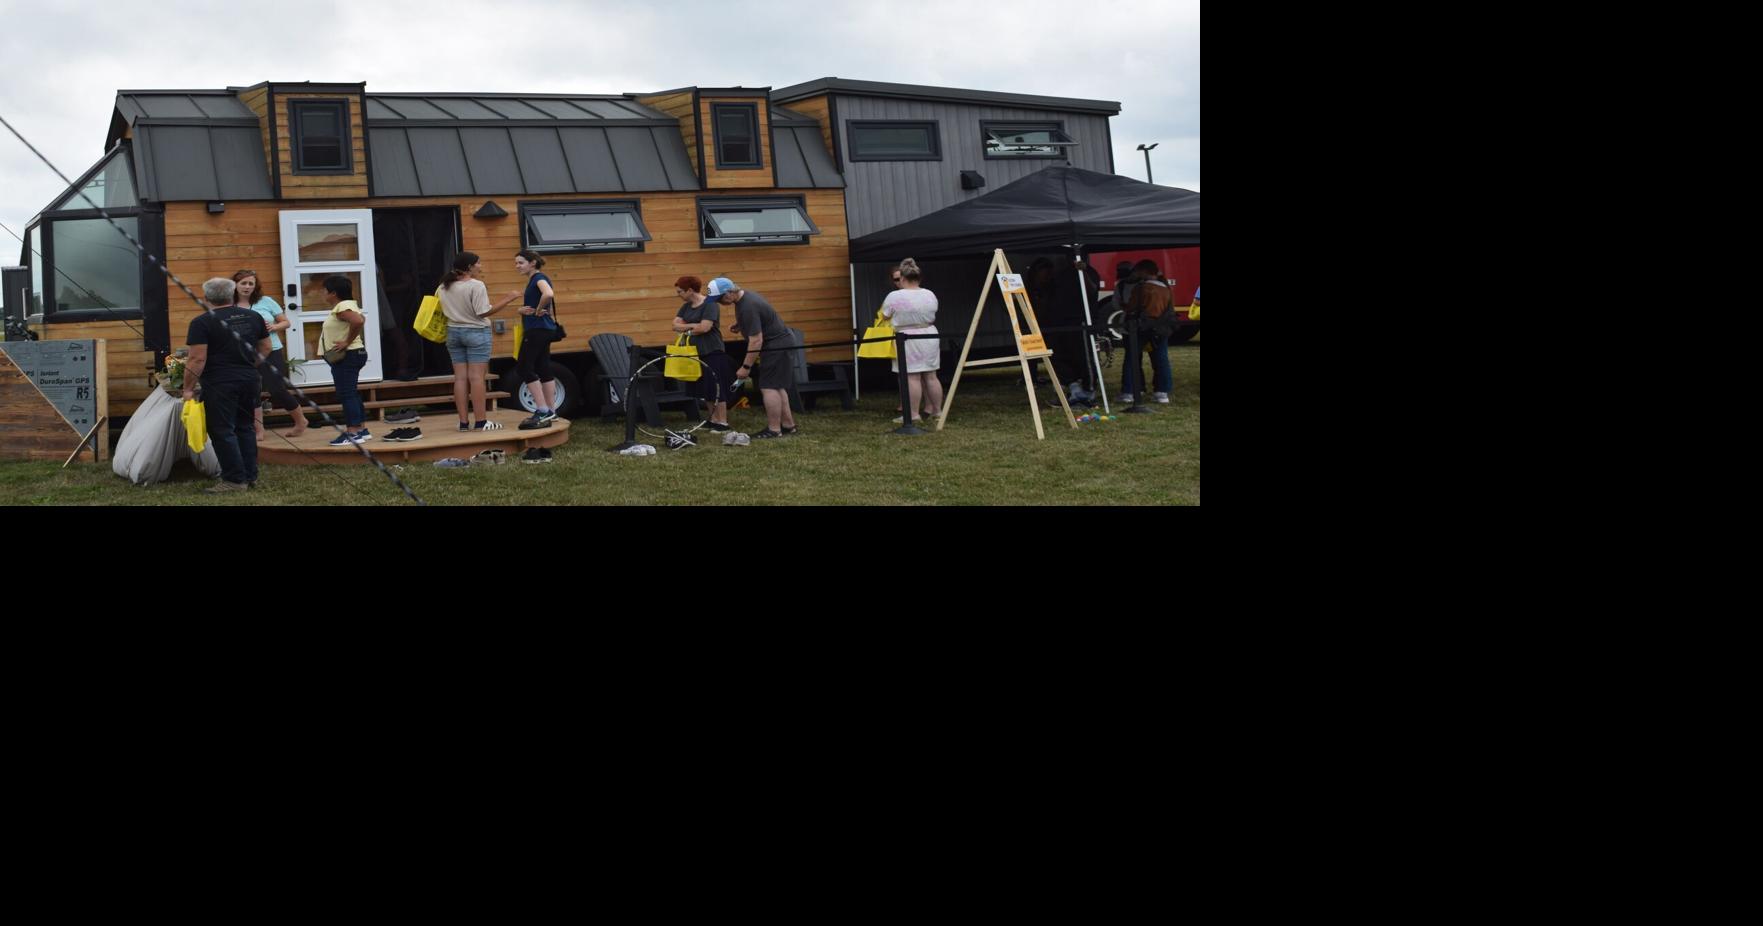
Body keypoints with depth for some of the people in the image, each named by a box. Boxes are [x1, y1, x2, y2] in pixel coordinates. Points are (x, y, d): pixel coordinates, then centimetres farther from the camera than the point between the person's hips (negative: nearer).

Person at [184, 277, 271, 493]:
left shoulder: (202, 323, -10)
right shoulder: (253, 317, 7)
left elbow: (197, 359, -14)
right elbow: (265, 349, 14)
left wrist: (188, 388, -7)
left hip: (220, 383, -6)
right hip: (249, 380, 6)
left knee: (223, 431, 1)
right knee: (245, 427, 15)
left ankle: (235, 480, 1)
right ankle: (250, 476, 18)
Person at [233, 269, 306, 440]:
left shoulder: (265, 301, 0)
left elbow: (286, 322, 6)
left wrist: (274, 327, -13)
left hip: (271, 352, -2)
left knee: (278, 390, -4)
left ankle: (300, 421, 17)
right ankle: (258, 431, 11)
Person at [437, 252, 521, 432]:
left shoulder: (445, 287, 6)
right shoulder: (476, 285, -14)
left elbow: (443, 309, 10)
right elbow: (484, 312, -17)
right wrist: (509, 299, -14)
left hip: (454, 332, 6)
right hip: (476, 332, -6)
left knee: (460, 378, 6)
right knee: (476, 377, -4)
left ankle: (463, 422, 6)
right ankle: (482, 422, -3)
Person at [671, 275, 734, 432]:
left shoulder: (710, 305, -13)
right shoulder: (686, 307, 12)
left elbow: (704, 328, -22)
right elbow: (675, 325, 4)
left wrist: (685, 329, -6)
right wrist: (693, 326, -12)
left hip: (713, 353, -8)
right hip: (698, 353, 8)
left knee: (717, 388, -6)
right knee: (705, 389, 12)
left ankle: (723, 422, -2)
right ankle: (713, 419, 20)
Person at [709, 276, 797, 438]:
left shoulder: (748, 307, -25)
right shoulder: (744, 297, 7)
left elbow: (756, 341, -25)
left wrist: (746, 367, -20)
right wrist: (739, 326, 9)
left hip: (776, 346, -11)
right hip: (778, 344, 11)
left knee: (769, 387, -11)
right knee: (777, 387, 15)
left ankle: (774, 430, -9)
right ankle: (788, 425, 21)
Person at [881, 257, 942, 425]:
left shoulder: (895, 297, -9)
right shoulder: (930, 295, 6)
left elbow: (884, 316, 1)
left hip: (908, 341, -5)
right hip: (930, 338, 5)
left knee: (912, 378, -4)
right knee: (931, 376, 9)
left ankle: (913, 414, -3)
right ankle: (935, 411, 14)